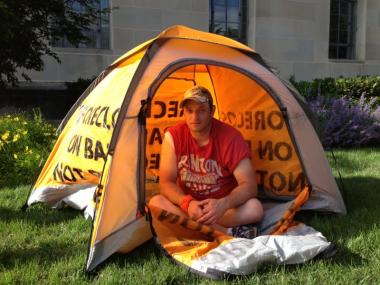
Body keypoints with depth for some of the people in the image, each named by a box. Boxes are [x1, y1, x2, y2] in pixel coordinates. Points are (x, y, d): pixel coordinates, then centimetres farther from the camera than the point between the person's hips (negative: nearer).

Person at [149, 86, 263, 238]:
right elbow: (166, 183, -11)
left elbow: (249, 185, -17)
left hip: (220, 205, -2)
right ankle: (227, 232, -28)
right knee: (156, 203, -28)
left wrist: (224, 204, -37)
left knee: (255, 208, -29)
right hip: (187, 204, 2)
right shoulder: (173, 136, -11)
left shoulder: (231, 137, -15)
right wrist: (187, 202, -32)